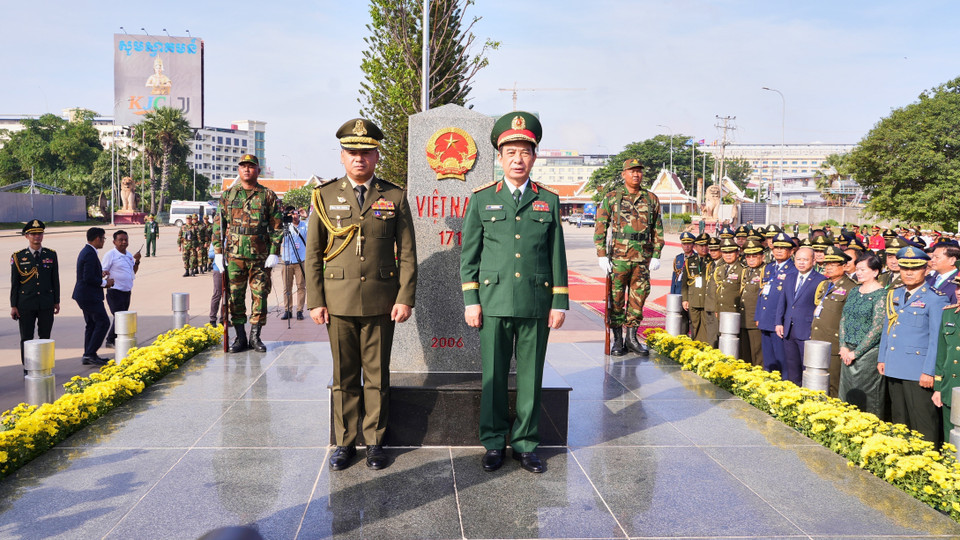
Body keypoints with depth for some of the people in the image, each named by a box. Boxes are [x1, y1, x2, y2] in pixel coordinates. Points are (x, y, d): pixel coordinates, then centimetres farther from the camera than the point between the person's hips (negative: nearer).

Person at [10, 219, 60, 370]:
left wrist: (56, 301, 7)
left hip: (46, 304, 2)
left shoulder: (51, 255, 5)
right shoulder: (18, 257, 0)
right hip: (26, 305, -2)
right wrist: (13, 306, -2)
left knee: (45, 337, 8)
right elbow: (14, 283, 1)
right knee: (26, 339, 3)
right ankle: (28, 370, 13)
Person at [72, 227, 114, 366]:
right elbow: (88, 278, -25)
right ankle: (90, 354, -7)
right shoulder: (90, 254, -19)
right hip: (90, 296, -11)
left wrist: (102, 278, 10)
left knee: (91, 324, 14)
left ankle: (88, 356, 18)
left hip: (85, 295, 11)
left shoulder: (86, 251, 14)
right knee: (103, 322, -7)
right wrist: (104, 282, -12)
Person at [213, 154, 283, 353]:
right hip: (234, 255, 1)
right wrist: (218, 251, 3)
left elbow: (277, 226, 3)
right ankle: (240, 337, 14)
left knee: (260, 295, 2)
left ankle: (255, 336, 14)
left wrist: (274, 253, -5)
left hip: (260, 256, -1)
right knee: (235, 296, 4)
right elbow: (218, 224, 10)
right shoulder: (228, 195, 9)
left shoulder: (268, 196, 4)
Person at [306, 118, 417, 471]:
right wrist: (315, 301, -1)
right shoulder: (325, 197, 5)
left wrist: (405, 298, -4)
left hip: (381, 302, 0)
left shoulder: (395, 197, 4)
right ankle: (345, 442, 20)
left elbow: (407, 253, 3)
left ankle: (375, 442, 19)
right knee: (344, 376, 8)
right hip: (339, 301, 1)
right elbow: (313, 254, 5)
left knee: (377, 375, 7)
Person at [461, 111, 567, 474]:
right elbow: (469, 254, 5)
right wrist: (470, 300, -1)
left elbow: (557, 256, 8)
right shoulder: (482, 199, 5)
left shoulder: (549, 201, 8)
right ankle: (494, 443, 19)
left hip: (536, 305, 1)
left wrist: (560, 303, 3)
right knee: (493, 376, 5)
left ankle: (525, 444, 19)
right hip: (494, 303, -1)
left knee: (530, 377, 6)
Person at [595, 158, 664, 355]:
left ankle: (632, 337, 18)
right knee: (616, 299, 2)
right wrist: (602, 255, -7)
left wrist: (656, 256, 6)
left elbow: (658, 230, 12)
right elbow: (600, 228, 0)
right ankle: (617, 339, 13)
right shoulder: (611, 198, 0)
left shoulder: (651, 199, 8)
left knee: (638, 298, 6)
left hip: (643, 259, 3)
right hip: (618, 257, -2)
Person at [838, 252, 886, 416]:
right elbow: (843, 319, 12)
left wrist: (856, 352, -14)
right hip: (849, 352, 7)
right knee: (846, 394, 9)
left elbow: (877, 328, -15)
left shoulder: (881, 295, -10)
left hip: (869, 352, -7)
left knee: (866, 398, -2)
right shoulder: (854, 292, 11)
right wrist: (844, 347, 0)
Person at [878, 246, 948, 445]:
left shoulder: (936, 299, -8)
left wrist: (929, 371, -15)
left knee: (923, 425, -3)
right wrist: (882, 359, 14)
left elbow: (936, 338, -12)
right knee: (899, 420, 16)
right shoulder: (894, 295, 12)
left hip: (918, 372, -7)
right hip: (894, 369, 7)